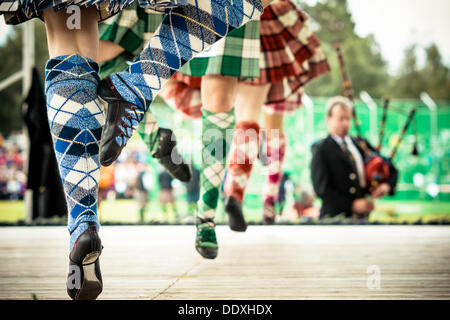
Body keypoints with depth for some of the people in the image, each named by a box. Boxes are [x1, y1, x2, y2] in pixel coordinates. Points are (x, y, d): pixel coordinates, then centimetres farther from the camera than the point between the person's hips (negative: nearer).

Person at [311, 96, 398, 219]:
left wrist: (387, 185, 0)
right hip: (335, 217, -5)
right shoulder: (321, 149, 0)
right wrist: (352, 205, -16)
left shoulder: (361, 144, 16)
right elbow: (321, 188, -9)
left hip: (363, 217, 5)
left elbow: (390, 169, 22)